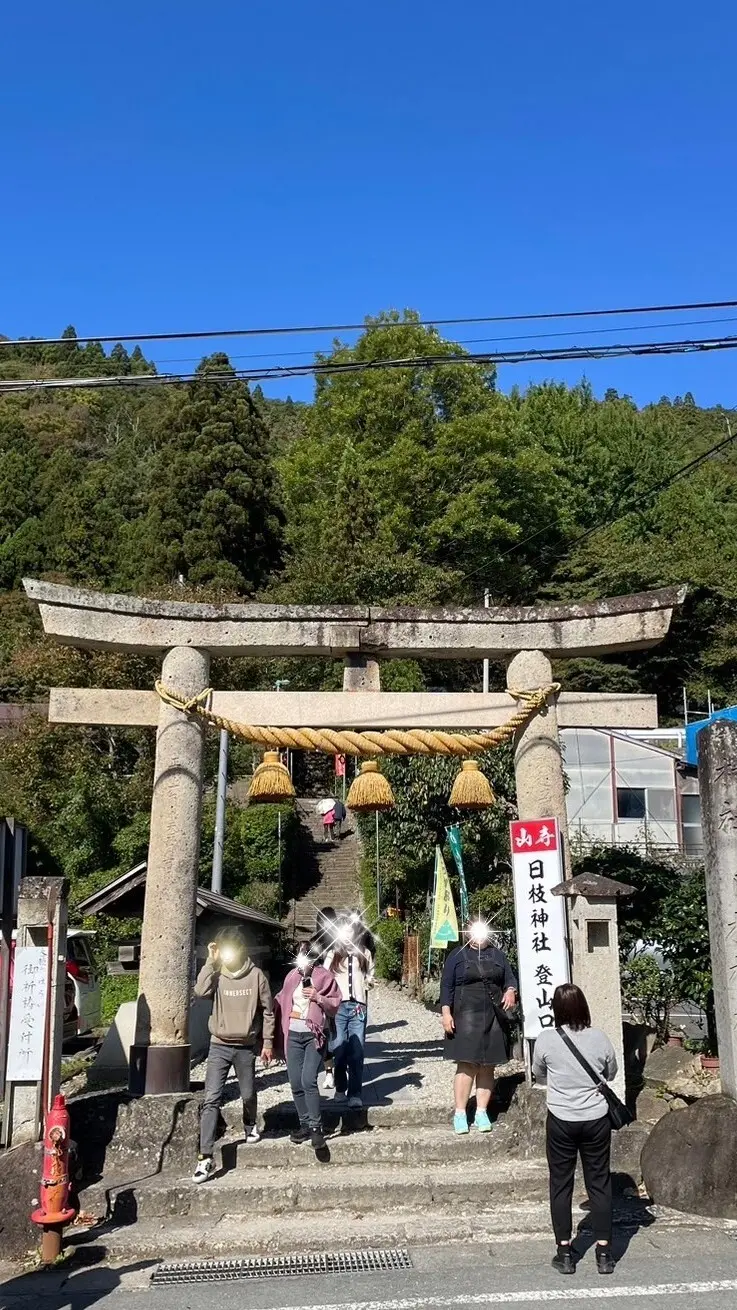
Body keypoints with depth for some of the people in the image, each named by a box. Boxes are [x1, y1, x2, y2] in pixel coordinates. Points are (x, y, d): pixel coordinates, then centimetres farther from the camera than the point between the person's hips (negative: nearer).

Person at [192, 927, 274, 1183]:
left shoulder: (256, 975, -4)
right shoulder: (216, 975, -2)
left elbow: (267, 1010, 2)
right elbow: (200, 991, -23)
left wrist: (267, 1042, 1)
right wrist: (211, 961, -18)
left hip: (246, 1046, 0)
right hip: (219, 1046, 0)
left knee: (248, 1095, 13)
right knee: (211, 1099, -8)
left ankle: (250, 1126, 46)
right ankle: (205, 1157, -7)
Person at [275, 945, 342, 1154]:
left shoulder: (324, 977, -4)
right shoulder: (292, 977, 8)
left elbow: (335, 1005, -2)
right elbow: (282, 1003, 15)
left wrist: (318, 997, -18)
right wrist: (280, 1032, 11)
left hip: (314, 1035, -5)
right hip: (293, 1035, 5)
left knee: (308, 1081, -16)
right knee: (295, 1084, 6)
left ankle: (315, 1128, -6)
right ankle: (305, 1124, 20)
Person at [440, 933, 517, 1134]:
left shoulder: (498, 955, 15)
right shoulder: (457, 956, 5)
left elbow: (510, 978, 13)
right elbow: (447, 986, 2)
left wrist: (511, 991, -9)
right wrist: (446, 1013, -7)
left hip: (494, 1018, 3)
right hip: (466, 1017, -3)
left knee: (487, 1067, 5)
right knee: (466, 1065, -7)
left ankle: (482, 1113, 14)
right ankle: (460, 1114, 1)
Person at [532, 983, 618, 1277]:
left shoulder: (545, 1040, -11)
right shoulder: (599, 1038, -7)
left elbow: (538, 1076, 6)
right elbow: (611, 1073, 10)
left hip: (561, 1122, -1)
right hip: (596, 1120, 1)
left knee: (561, 1184, 10)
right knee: (599, 1183, 11)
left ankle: (565, 1252, 16)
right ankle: (604, 1252, 16)